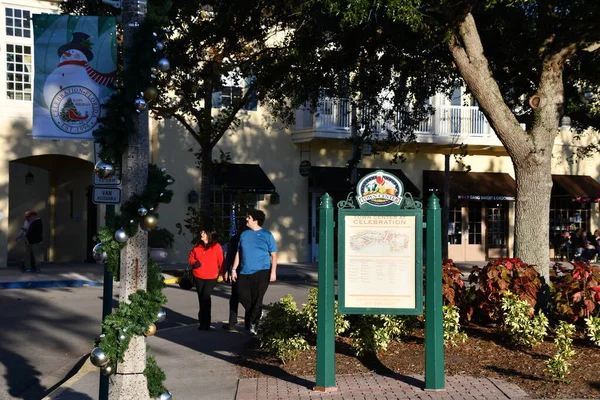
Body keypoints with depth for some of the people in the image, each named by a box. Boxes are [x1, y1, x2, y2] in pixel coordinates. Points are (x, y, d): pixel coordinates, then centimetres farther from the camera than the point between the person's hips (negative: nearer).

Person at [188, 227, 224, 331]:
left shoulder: (216, 246, -7)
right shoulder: (197, 246, 6)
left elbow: (221, 262, -3)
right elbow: (191, 257, 14)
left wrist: (222, 273, 0)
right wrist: (194, 262, -8)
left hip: (211, 278, -5)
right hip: (198, 277, 5)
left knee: (205, 297, -15)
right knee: (201, 298, 12)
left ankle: (205, 323, -9)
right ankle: (203, 321, 25)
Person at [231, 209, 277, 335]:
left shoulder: (267, 235, -2)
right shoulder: (244, 234, 11)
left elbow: (273, 255, -1)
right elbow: (239, 253, 15)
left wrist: (273, 272, -8)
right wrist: (234, 269, 11)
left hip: (261, 272, -4)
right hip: (244, 272, 4)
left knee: (256, 299, -3)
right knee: (243, 296, 2)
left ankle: (253, 323, 9)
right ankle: (255, 314, 27)